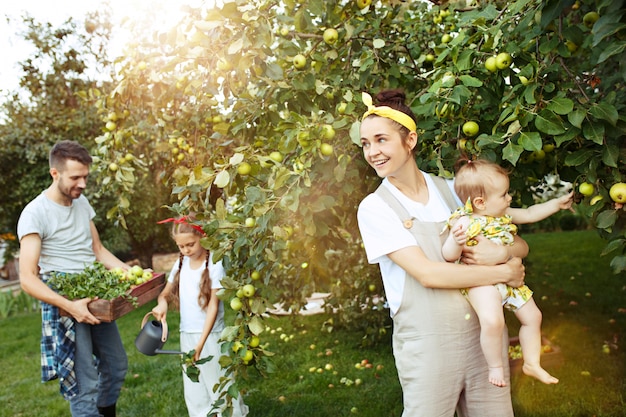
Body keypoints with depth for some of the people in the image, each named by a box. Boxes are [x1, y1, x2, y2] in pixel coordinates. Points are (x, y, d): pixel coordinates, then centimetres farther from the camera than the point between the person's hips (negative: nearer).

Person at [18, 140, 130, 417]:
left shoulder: (82, 202, 7)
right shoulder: (35, 214, -15)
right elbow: (28, 279, -18)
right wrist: (70, 306, -30)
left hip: (96, 299, 7)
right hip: (64, 303, -7)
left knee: (116, 365, 18)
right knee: (84, 385, -3)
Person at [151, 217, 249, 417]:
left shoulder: (214, 265, -13)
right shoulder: (181, 263, 5)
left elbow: (213, 306, -16)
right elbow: (165, 293, 12)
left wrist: (201, 342, -22)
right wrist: (162, 302, -13)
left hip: (210, 335, -6)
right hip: (186, 335, 6)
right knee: (194, 392, 14)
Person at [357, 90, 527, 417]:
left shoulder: (450, 190, 5)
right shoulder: (374, 208, -7)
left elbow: (520, 245, 7)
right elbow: (427, 274, -17)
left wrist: (502, 253, -16)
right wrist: (506, 273, -12)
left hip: (485, 334, 4)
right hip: (427, 348, -3)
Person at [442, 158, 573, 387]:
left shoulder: (503, 214, 6)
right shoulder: (466, 222, -19)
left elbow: (529, 214, 22)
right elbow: (449, 255, -20)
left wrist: (557, 203, 22)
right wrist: (456, 241, -41)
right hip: (481, 281, -9)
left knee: (532, 316, 15)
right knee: (492, 321, -30)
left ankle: (532, 363, 35)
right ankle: (495, 367, -4)